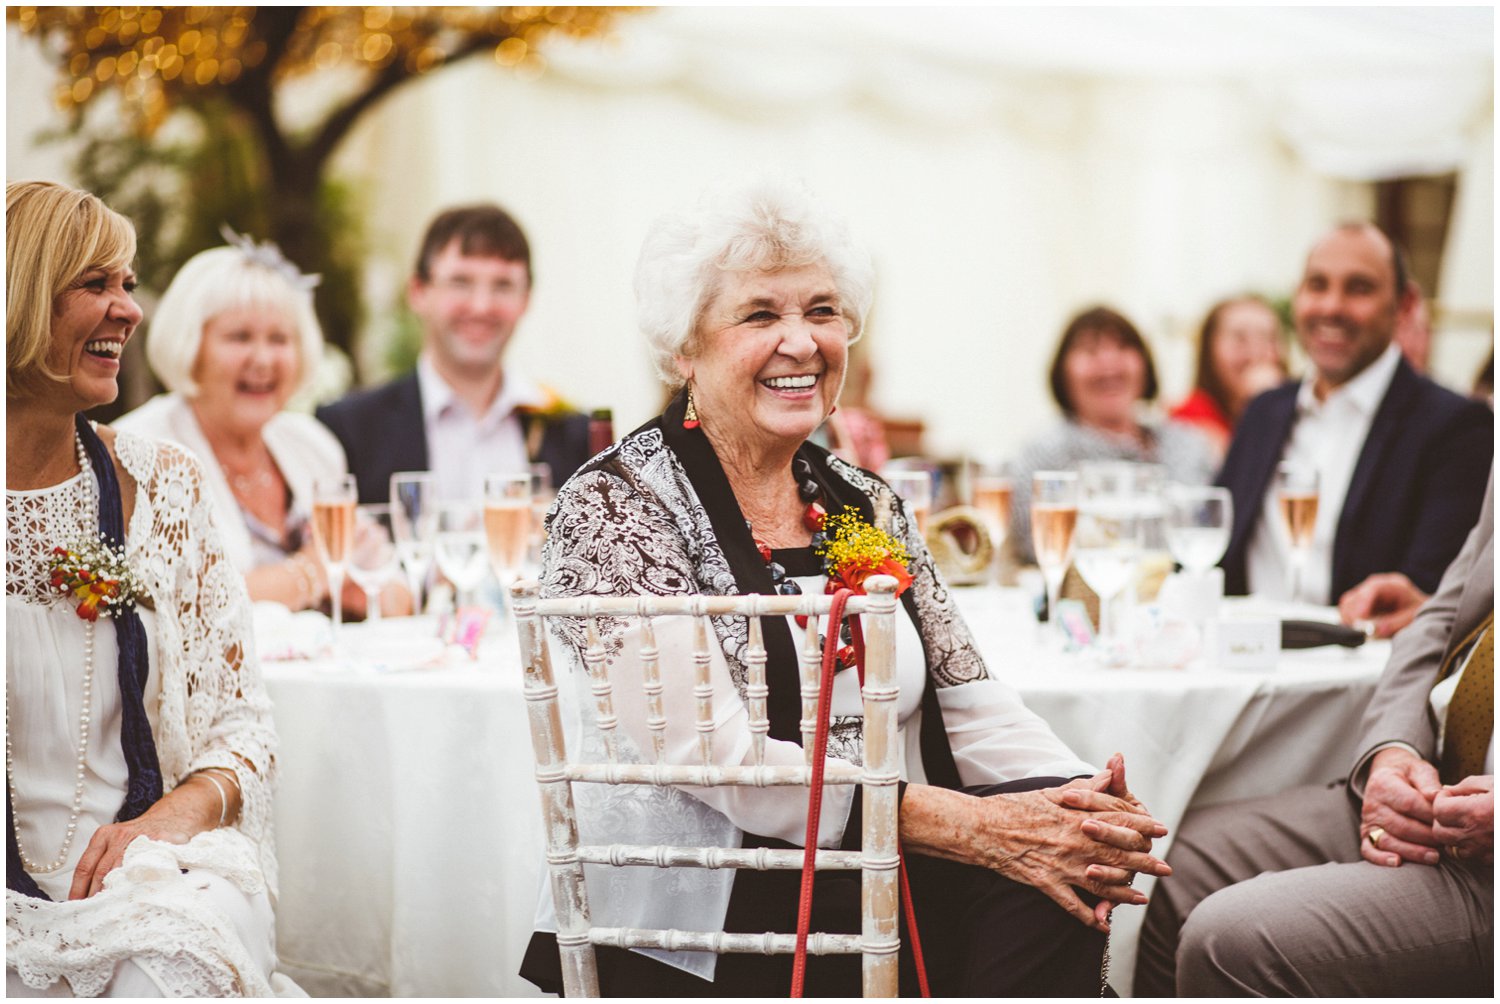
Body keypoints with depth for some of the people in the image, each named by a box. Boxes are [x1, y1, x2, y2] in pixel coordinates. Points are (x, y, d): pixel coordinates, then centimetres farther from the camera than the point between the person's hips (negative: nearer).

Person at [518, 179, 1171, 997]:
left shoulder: (865, 503, 14)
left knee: (1057, 870, -22)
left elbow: (970, 705, 12)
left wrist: (1083, 801, -10)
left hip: (878, 881, 6)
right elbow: (718, 761, -16)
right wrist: (971, 826, -21)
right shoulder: (613, 505, -6)